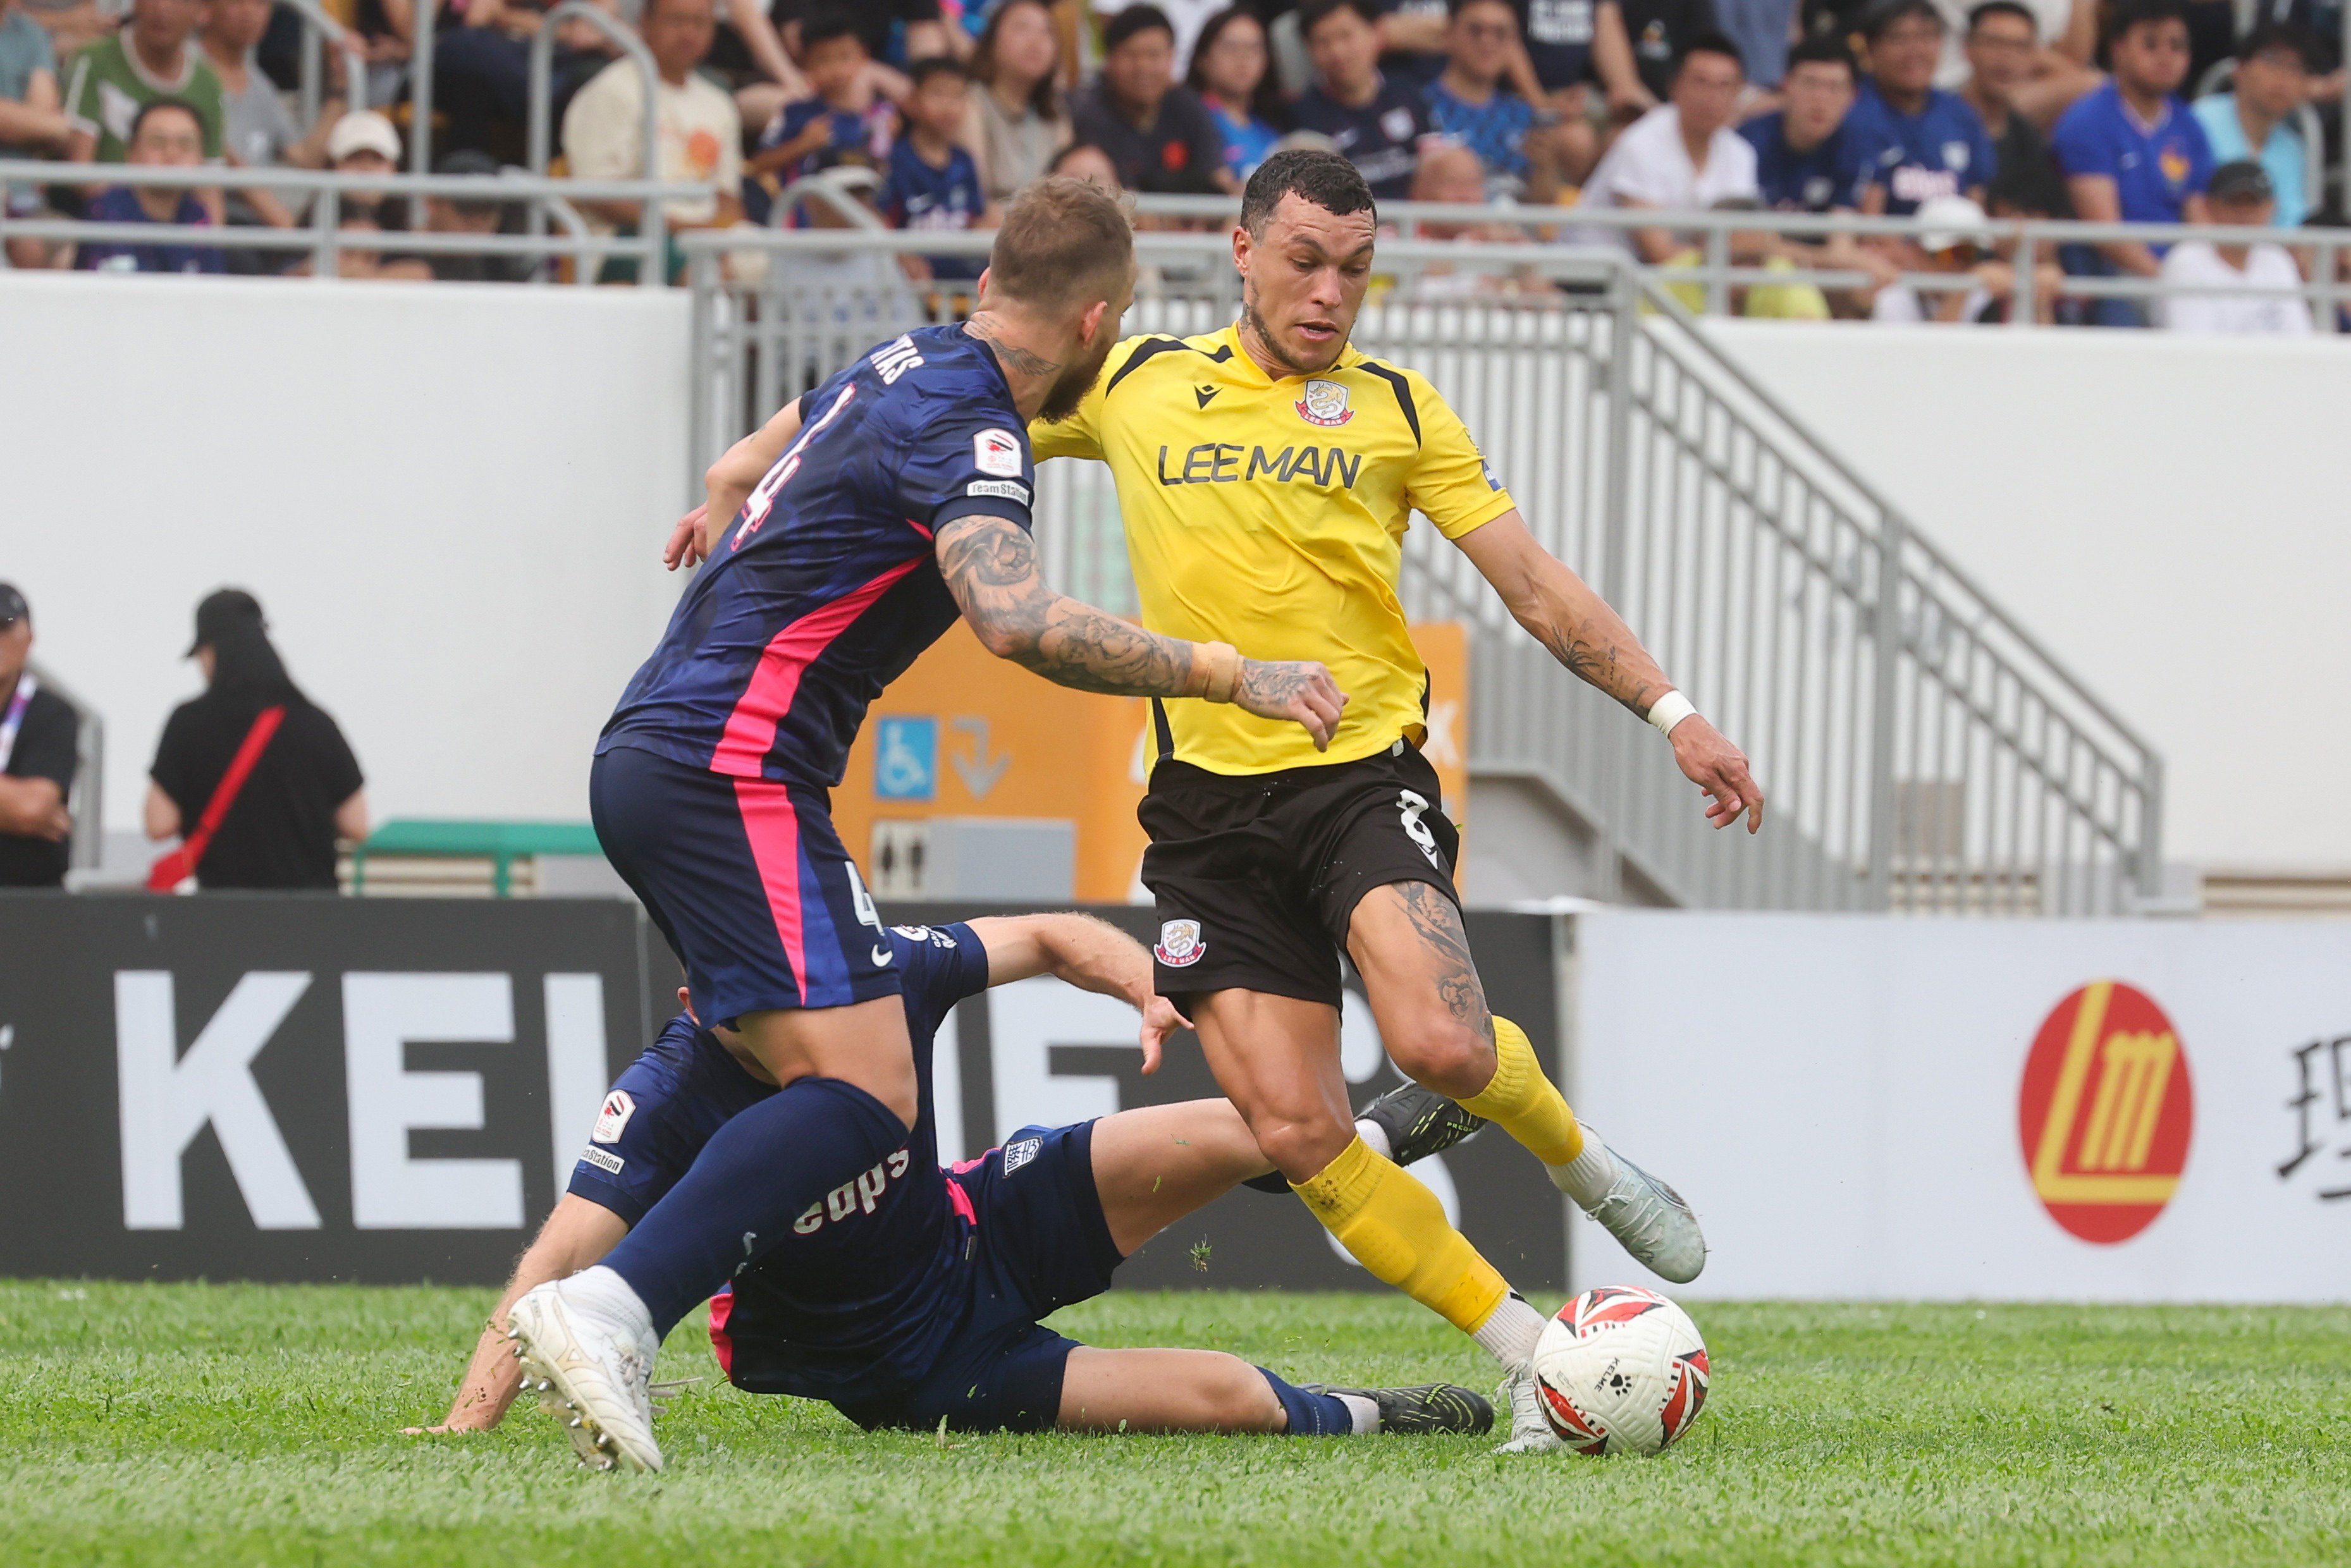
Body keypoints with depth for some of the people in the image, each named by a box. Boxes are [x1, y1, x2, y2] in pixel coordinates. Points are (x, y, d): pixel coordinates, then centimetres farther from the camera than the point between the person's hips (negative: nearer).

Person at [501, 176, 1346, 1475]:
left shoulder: (906, 365, 17)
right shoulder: (968, 428, -13)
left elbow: (761, 453, 40)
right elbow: (1014, 620, -31)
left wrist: (723, 504, 62)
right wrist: (1228, 674, -25)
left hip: (650, 751, 10)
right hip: (733, 773, -10)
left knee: (819, 1067, 18)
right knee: (864, 1094, -19)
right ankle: (614, 1310, -33)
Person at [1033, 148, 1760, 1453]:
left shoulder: (1396, 411, 8)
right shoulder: (1131, 388, 8)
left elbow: (1536, 588, 8)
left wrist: (1668, 711, -2)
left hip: (1364, 772, -1)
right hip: (1209, 808, 1)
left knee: (1440, 1044, -27)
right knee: (1296, 1133, -12)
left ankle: (1578, 1164, 7)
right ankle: (1526, 1354, 0)